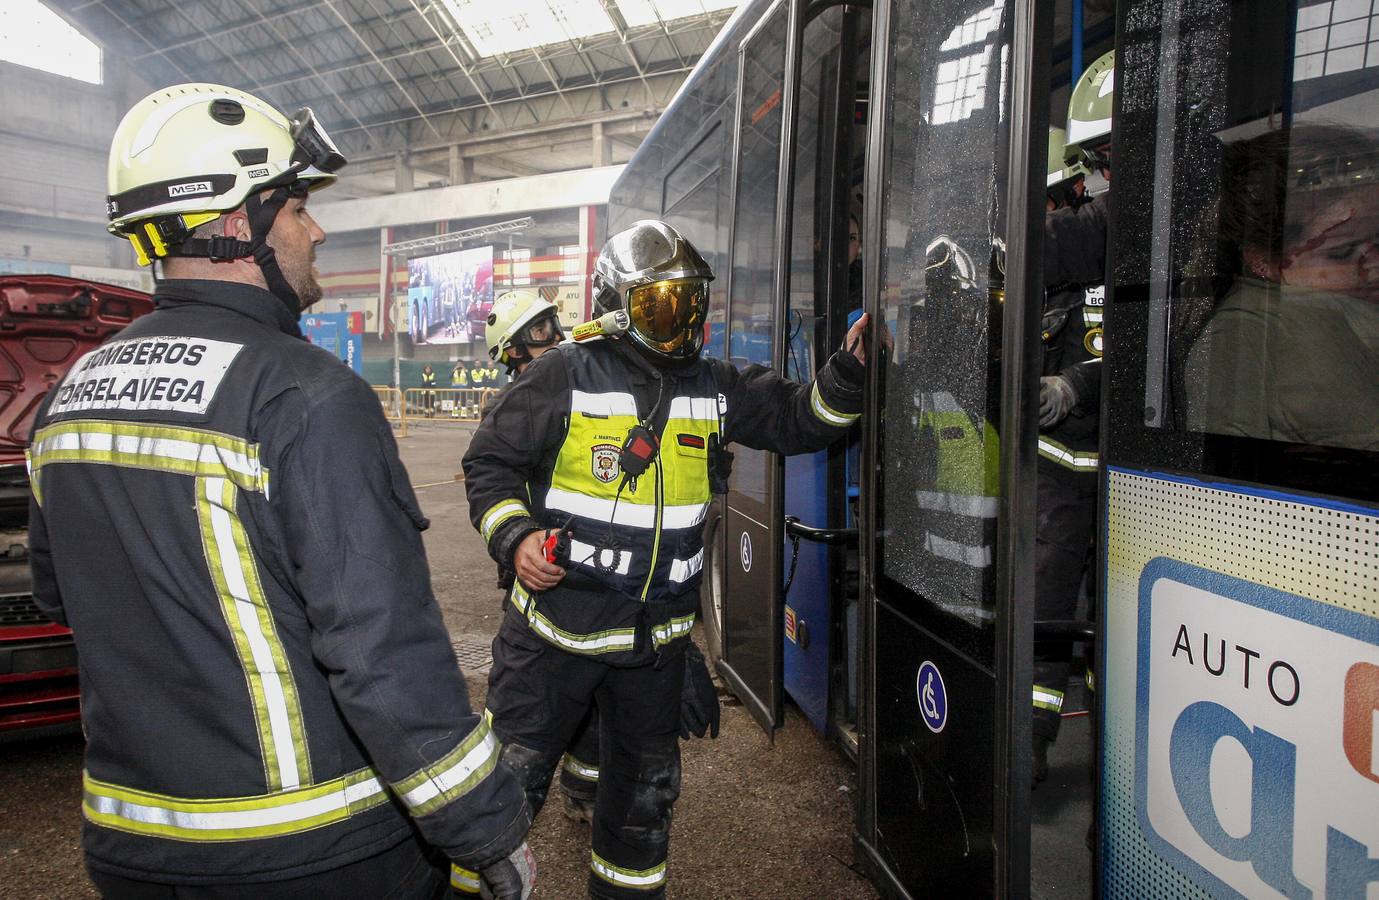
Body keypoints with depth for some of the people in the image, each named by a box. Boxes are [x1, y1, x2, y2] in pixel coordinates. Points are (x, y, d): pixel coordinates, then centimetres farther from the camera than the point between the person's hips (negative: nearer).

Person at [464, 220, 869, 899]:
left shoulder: (715, 388, 3)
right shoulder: (566, 375, -10)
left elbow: (797, 420, 6)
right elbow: (490, 461, -5)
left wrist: (848, 371, -10)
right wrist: (514, 536, -20)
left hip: (657, 634, 5)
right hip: (558, 618, -4)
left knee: (645, 786, 21)